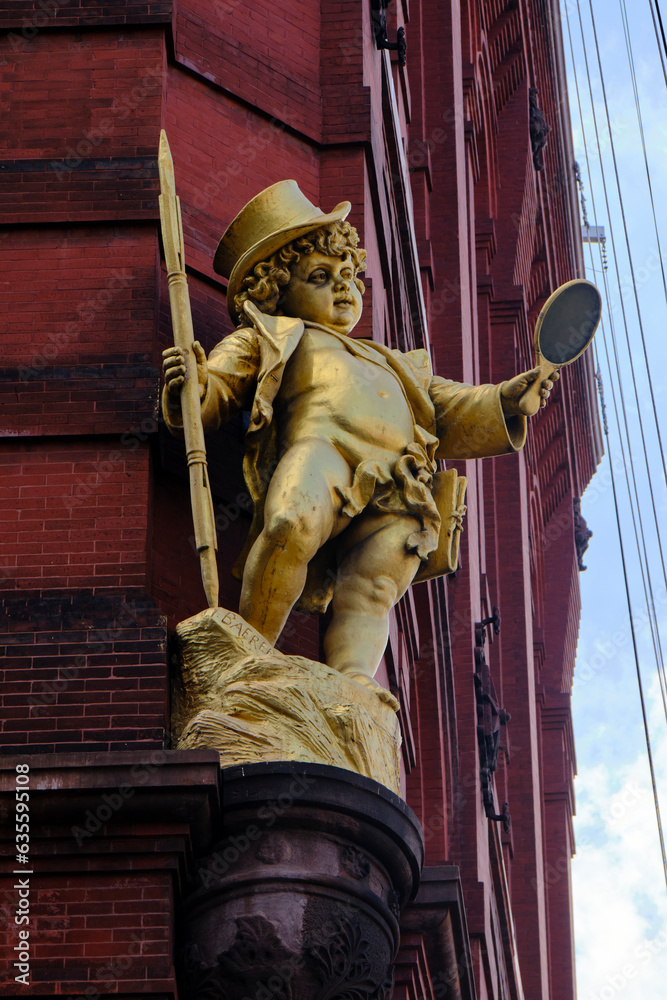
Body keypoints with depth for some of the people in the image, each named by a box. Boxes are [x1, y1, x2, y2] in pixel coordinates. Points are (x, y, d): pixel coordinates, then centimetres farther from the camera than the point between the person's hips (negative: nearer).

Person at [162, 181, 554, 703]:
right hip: (321, 447, -4)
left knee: (373, 584, -27)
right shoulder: (267, 340, 33)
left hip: (398, 491, 4)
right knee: (292, 525, -38)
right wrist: (191, 387, -8)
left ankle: (353, 676, -45)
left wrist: (505, 401, 14)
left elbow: (454, 417, 36)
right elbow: (216, 391, 17)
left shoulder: (393, 365, 46)